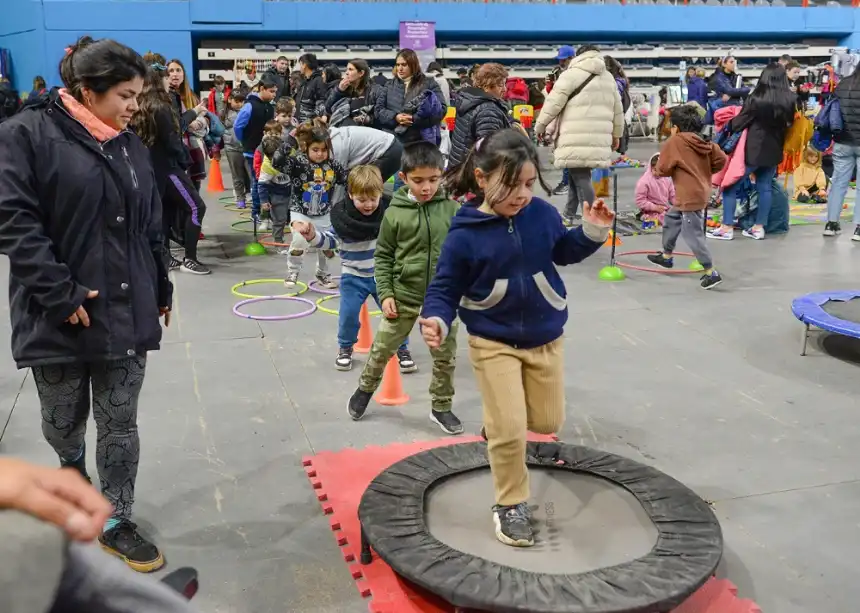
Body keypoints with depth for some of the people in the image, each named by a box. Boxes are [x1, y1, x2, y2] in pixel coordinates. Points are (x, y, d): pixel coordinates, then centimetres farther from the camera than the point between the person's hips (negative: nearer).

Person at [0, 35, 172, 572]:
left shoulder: (131, 148, 10)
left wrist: (161, 292, 17)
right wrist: (60, 295, -18)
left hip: (127, 312, 4)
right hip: (60, 316, -4)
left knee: (120, 426, 9)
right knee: (64, 421, 15)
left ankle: (115, 523, 24)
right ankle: (72, 463, 49)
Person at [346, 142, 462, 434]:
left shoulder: (451, 209, -5)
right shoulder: (395, 213, -8)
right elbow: (383, 257, -1)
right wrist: (385, 294, -7)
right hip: (404, 296, -1)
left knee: (445, 356, 11)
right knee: (382, 349, 13)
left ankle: (441, 406, 30)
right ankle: (365, 388, 40)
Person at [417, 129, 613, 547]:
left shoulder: (543, 215, -8)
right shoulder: (465, 235, -18)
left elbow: (564, 252, 12)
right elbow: (445, 289, -10)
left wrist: (593, 231, -5)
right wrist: (437, 322, -30)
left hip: (545, 338, 4)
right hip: (493, 343, -4)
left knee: (548, 422, 14)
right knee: (509, 432, -5)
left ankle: (499, 420, 45)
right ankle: (510, 505, 17)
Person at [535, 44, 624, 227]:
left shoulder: (572, 74, -3)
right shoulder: (609, 77, 19)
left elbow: (553, 103, -4)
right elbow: (618, 110, 22)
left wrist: (540, 126, 7)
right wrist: (616, 134, 31)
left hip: (577, 140, -7)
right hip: (598, 139, 7)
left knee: (580, 178, -6)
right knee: (577, 175, 18)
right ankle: (568, 216, 24)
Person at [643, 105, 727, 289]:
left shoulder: (674, 141, -14)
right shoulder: (705, 142, 6)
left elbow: (662, 169, -14)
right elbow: (721, 159, 2)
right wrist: (704, 171, 14)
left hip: (690, 197, -10)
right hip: (701, 191, 10)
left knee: (693, 235, -5)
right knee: (670, 219, 26)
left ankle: (711, 273, -3)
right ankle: (666, 256, 42)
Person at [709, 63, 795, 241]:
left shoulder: (757, 98, -15)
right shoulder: (790, 99, -1)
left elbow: (740, 122, -7)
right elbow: (790, 123, 10)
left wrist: (727, 126, 11)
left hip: (753, 150, -5)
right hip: (774, 150, 6)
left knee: (730, 185, 3)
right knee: (765, 187, 14)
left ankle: (727, 228, 1)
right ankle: (759, 227, 17)